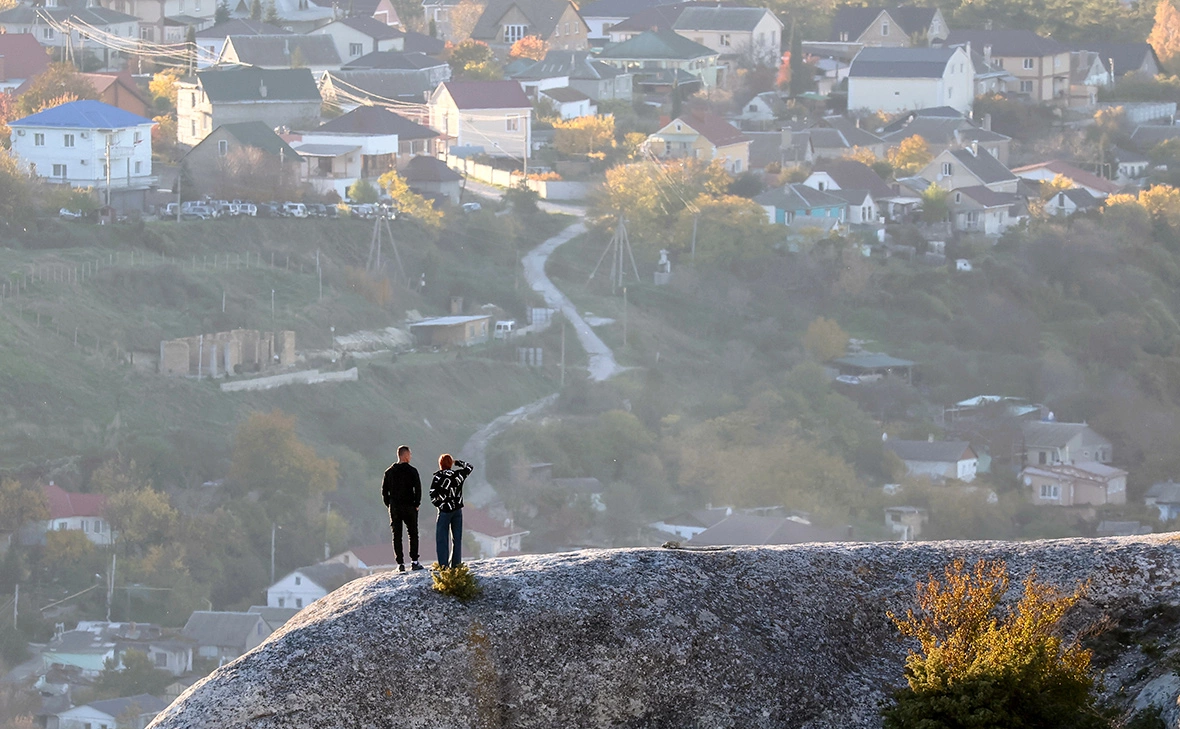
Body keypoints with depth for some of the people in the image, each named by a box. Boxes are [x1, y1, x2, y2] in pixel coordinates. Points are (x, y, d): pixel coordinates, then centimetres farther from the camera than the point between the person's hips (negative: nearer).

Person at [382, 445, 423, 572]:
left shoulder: (389, 472, 5)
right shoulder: (412, 471, -7)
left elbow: (384, 490, 6)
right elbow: (418, 489, -9)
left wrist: (389, 504, 13)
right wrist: (417, 504, 1)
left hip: (394, 508, 3)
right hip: (409, 507, -3)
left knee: (396, 536, 5)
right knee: (413, 534, 6)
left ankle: (400, 563, 1)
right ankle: (414, 561, 1)